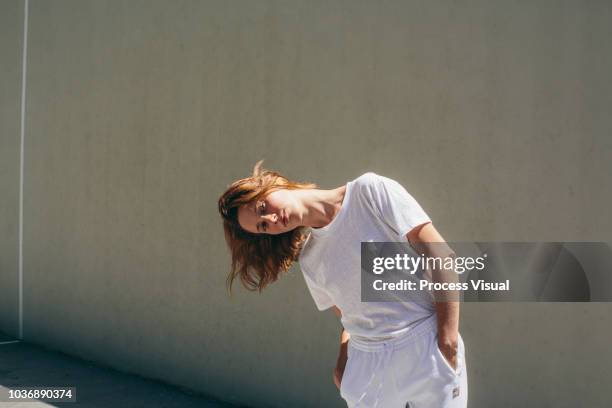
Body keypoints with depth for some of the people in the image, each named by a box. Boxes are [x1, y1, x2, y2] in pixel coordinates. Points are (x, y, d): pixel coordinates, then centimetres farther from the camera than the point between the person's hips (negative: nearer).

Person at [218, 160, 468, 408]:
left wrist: (448, 342, -15)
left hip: (427, 346, -4)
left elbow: (438, 254, -11)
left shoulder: (368, 190, -8)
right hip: (367, 365, 4)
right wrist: (343, 363, -4)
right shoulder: (309, 260, 8)